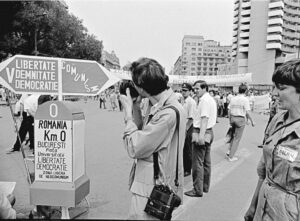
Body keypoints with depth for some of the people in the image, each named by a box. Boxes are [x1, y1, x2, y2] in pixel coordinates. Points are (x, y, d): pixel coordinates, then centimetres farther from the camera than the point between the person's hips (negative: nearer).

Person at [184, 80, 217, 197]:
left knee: (197, 163, -5)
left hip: (202, 132, -11)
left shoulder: (204, 100, -14)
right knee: (206, 161, 16)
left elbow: (205, 118, -23)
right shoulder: (211, 99, 17)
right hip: (209, 132, 11)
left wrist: (201, 135, -29)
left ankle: (198, 190, 2)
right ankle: (205, 186, 27)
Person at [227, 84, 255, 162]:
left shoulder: (233, 98, 5)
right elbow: (247, 112, -13)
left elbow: (229, 110, 8)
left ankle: (229, 151, 15)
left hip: (233, 118, 5)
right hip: (241, 119, -5)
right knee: (237, 138, 4)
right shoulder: (245, 99, -10)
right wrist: (252, 121, -1)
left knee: (233, 136, 22)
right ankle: (231, 156, 8)